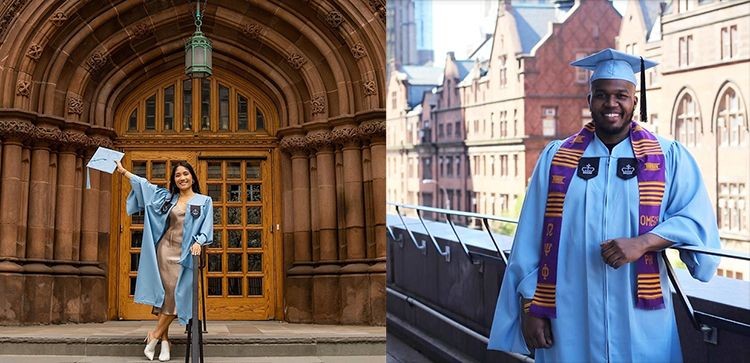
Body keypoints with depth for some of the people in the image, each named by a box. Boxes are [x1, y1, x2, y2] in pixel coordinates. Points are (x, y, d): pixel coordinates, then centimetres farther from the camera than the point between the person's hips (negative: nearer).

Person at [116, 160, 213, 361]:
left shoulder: (204, 201, 7)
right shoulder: (166, 197, 14)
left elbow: (206, 228, 0)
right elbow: (143, 184, 19)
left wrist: (198, 242, -18)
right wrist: (122, 171, 20)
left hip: (184, 254, -2)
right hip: (165, 249, 2)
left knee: (174, 295, -10)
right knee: (163, 294, -4)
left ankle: (154, 336, -2)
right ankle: (164, 341, -2)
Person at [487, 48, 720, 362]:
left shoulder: (668, 157, 4)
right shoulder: (555, 158, 6)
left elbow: (697, 219, -5)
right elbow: (532, 237, 4)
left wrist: (643, 243, -20)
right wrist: (531, 306, -1)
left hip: (640, 319, -1)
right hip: (570, 318, 1)